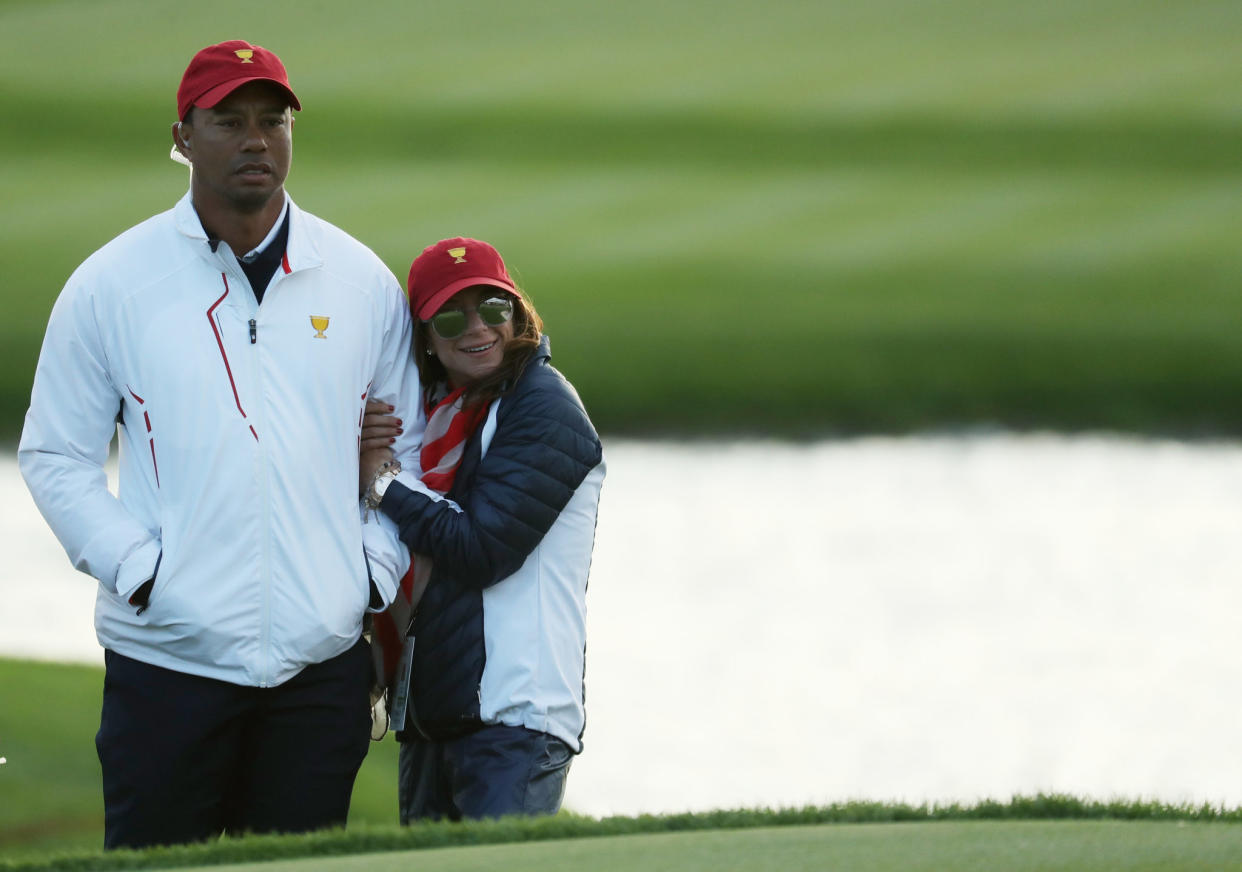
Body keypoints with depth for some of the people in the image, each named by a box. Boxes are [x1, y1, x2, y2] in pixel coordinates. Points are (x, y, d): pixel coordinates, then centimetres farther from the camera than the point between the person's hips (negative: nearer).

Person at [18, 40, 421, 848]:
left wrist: (377, 568, 3)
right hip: (167, 657, -2)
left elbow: (408, 444, 17)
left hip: (322, 659, 2)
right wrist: (138, 568, -8)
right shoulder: (111, 284, 1)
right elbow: (56, 457, 4)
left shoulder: (362, 282, 8)